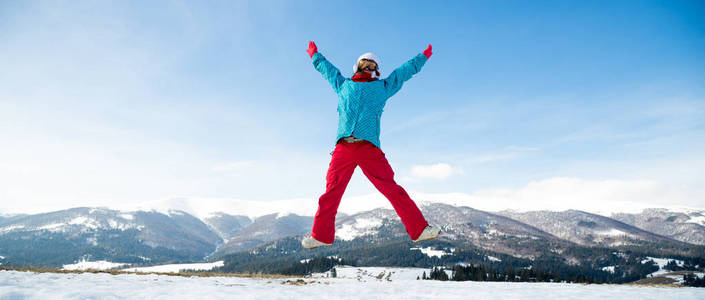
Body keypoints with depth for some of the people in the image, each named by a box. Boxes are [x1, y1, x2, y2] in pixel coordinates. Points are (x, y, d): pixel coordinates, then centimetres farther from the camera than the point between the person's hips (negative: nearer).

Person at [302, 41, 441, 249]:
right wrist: (315, 55, 58)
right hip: (343, 148, 1)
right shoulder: (344, 85, 26)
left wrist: (423, 57, 49)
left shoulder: (382, 87, 24)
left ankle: (419, 229, -7)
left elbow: (405, 71, 38)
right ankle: (321, 235, 13)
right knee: (331, 193, 0)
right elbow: (326, 68, 43)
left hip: (368, 148, -1)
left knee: (392, 189, -9)